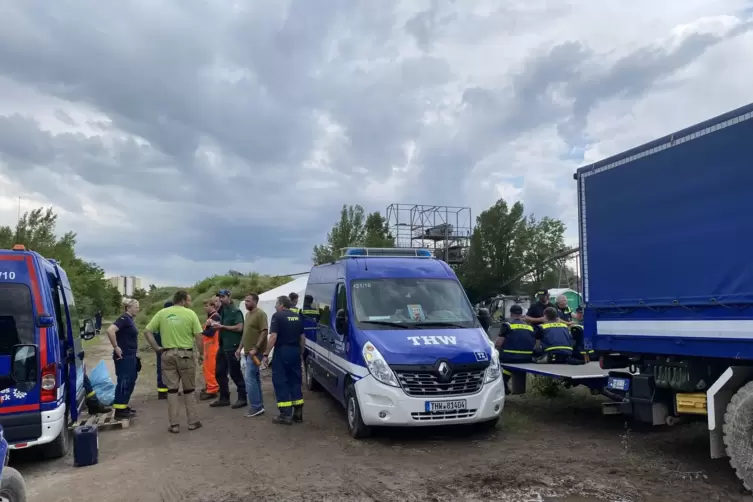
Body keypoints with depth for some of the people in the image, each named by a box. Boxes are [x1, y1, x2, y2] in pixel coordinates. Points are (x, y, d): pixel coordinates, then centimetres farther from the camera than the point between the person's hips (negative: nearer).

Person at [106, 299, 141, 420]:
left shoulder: (130, 319, 14)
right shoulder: (124, 318, -15)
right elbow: (110, 330, -29)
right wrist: (116, 347, -23)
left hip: (131, 356, 10)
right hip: (124, 356, -10)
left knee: (130, 381, 14)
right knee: (123, 382, -7)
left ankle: (124, 406, 23)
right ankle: (119, 410, -2)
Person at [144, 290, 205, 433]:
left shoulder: (162, 313, 3)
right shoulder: (190, 313, -5)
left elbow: (147, 331, 0)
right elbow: (198, 336, -8)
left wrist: (157, 348, 5)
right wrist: (201, 353, 3)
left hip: (168, 354, 2)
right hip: (186, 354, -2)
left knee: (172, 389, 8)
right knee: (189, 389, 10)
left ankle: (174, 424, 10)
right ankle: (193, 422, 15)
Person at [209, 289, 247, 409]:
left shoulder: (235, 311, -11)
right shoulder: (222, 311, 13)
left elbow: (239, 327, -21)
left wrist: (222, 326, -19)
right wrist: (216, 324, 2)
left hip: (232, 347, -9)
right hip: (222, 346, 9)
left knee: (235, 373, -3)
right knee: (220, 373, 11)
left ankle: (242, 398, 7)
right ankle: (224, 398, 21)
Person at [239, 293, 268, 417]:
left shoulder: (260, 314, -13)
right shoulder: (247, 314, 16)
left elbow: (264, 332, -20)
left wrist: (255, 348, -23)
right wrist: (240, 347, 17)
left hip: (255, 352, -10)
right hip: (248, 351, 10)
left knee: (249, 378, -11)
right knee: (255, 378, 12)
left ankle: (255, 407, -6)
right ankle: (259, 405, 17)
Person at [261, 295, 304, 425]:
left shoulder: (277, 316, -9)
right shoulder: (297, 317, 13)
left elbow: (273, 337, -17)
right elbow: (302, 337, 16)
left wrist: (266, 354, -13)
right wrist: (301, 352, 24)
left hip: (282, 351, -7)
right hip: (295, 351, 7)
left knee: (280, 382, 0)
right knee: (295, 381, 13)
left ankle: (286, 414, -1)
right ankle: (298, 412, 16)